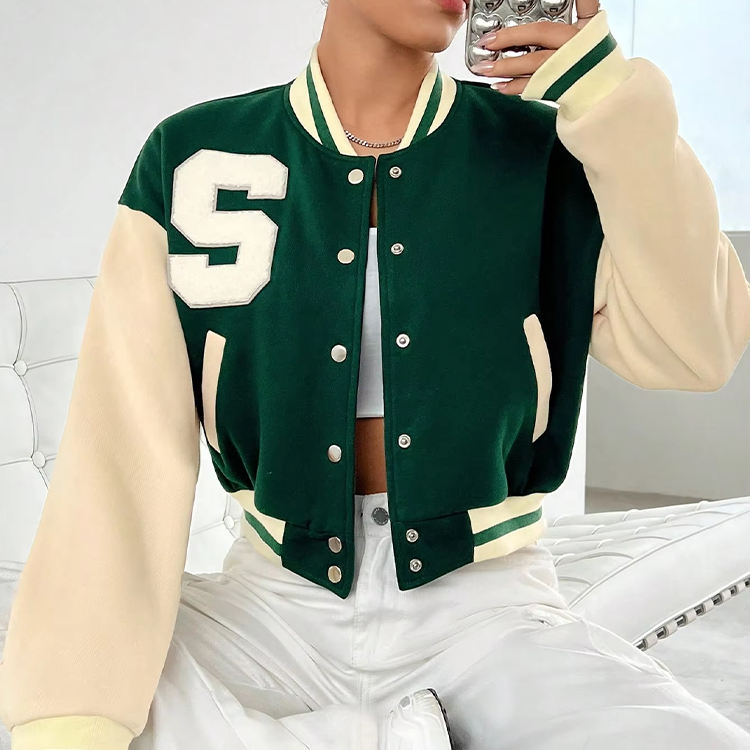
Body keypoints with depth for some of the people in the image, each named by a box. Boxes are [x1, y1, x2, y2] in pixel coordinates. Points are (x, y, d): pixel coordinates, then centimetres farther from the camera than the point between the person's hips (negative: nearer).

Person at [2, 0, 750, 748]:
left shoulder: (546, 152, 0)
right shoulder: (192, 160, -2)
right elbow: (128, 448, -10)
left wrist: (610, 93, -15)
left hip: (484, 606, -1)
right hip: (275, 605, 2)